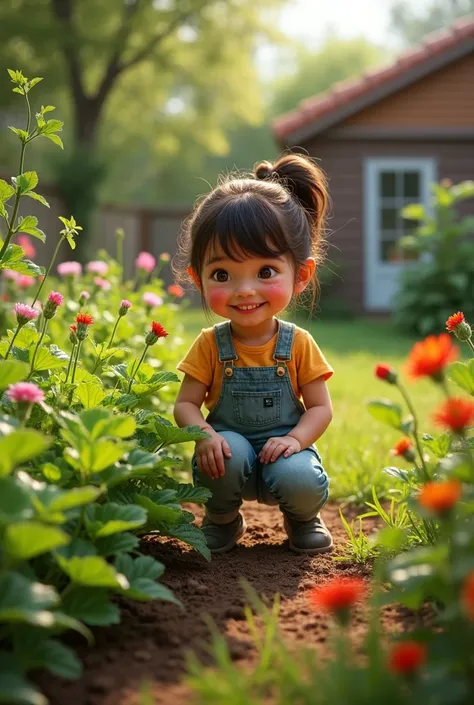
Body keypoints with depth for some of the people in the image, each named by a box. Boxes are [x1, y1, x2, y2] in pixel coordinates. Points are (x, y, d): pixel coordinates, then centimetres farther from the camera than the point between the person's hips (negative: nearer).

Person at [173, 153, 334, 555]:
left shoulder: (299, 344, -9)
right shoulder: (210, 345, -8)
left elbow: (320, 408, -4)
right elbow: (186, 405, -5)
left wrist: (295, 439, -24)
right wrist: (204, 434, -27)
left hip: (283, 449, 0)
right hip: (231, 449, 0)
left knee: (300, 480, -31)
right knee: (228, 453, -33)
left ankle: (303, 518, 8)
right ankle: (223, 518, 0)